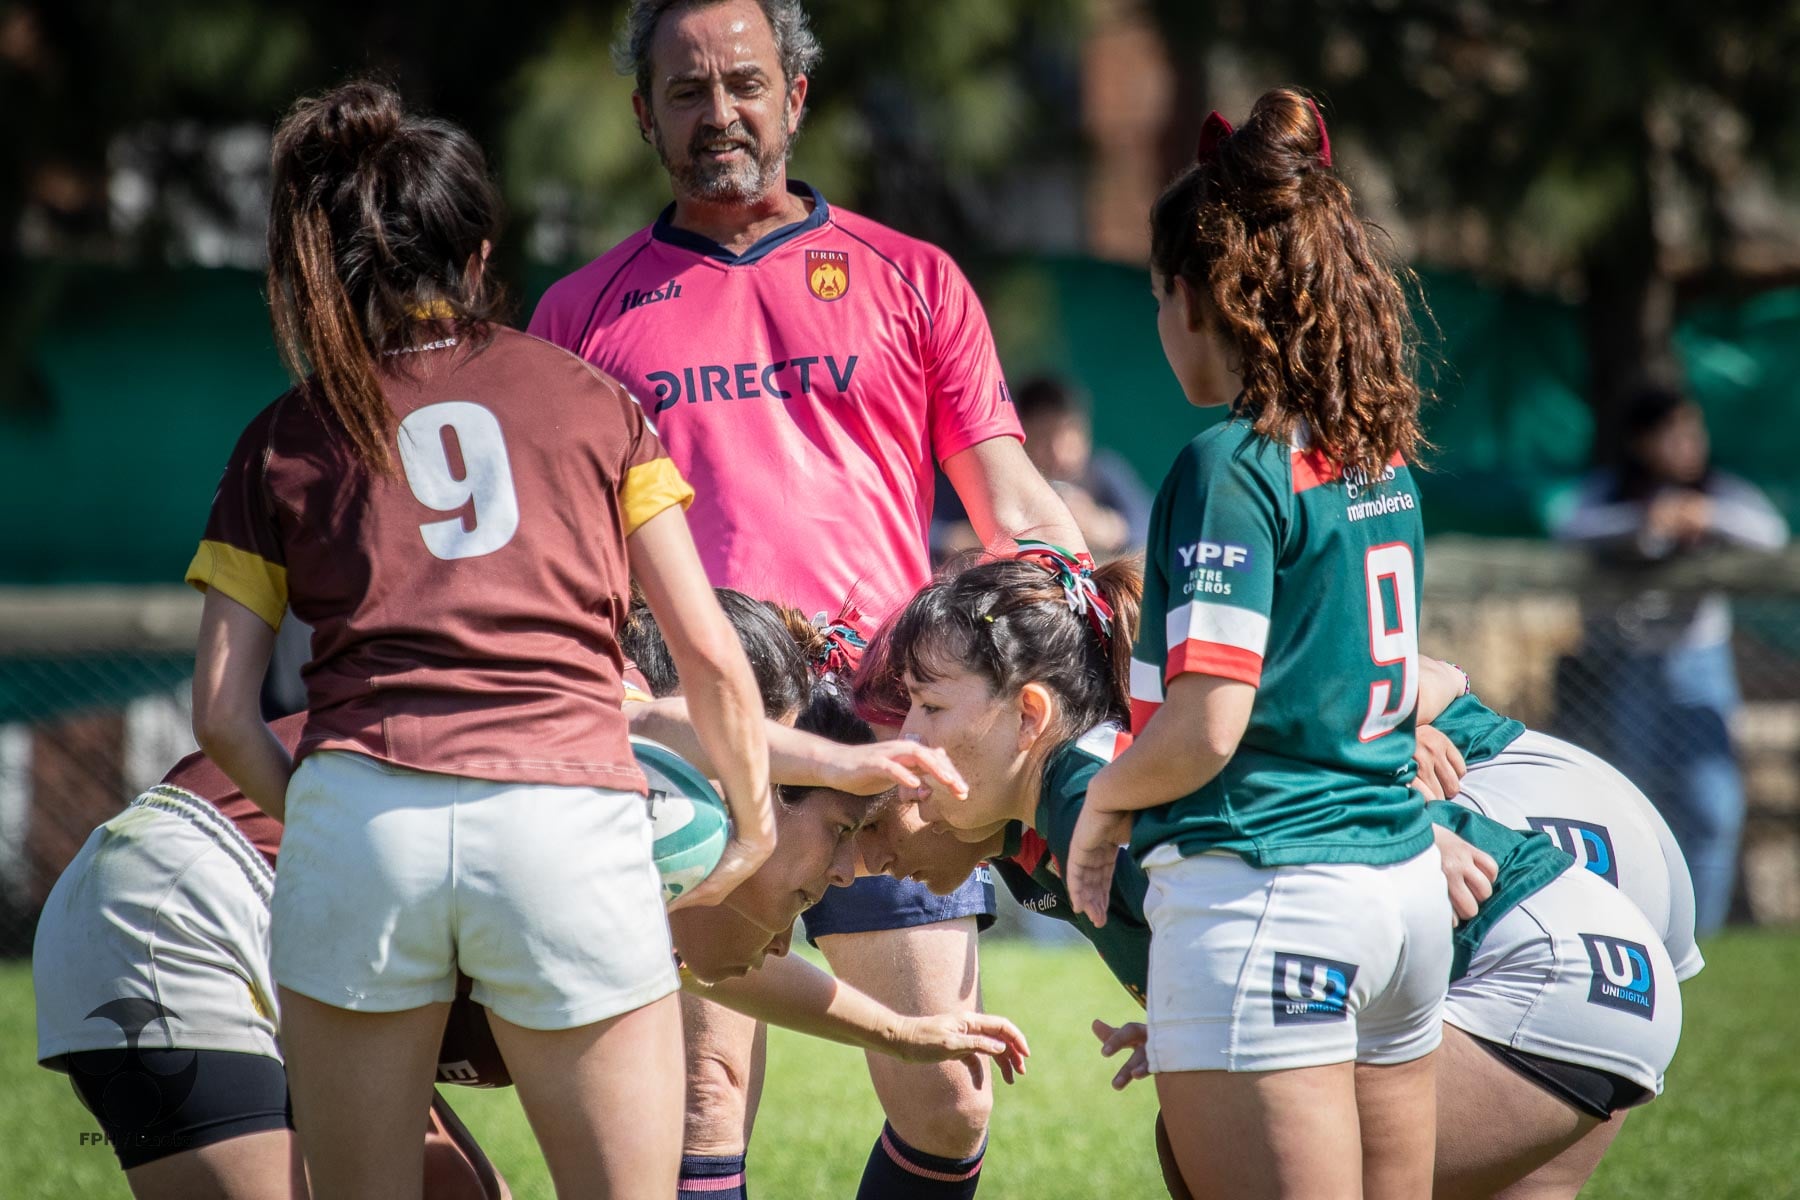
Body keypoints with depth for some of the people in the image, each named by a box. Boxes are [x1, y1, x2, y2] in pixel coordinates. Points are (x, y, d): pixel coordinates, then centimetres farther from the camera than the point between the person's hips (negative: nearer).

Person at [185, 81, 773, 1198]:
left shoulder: (285, 440, 17)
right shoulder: (591, 398, 17)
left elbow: (223, 712, 9)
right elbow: (709, 653, 13)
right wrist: (756, 827, 25)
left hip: (357, 812, 1)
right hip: (571, 814, -1)